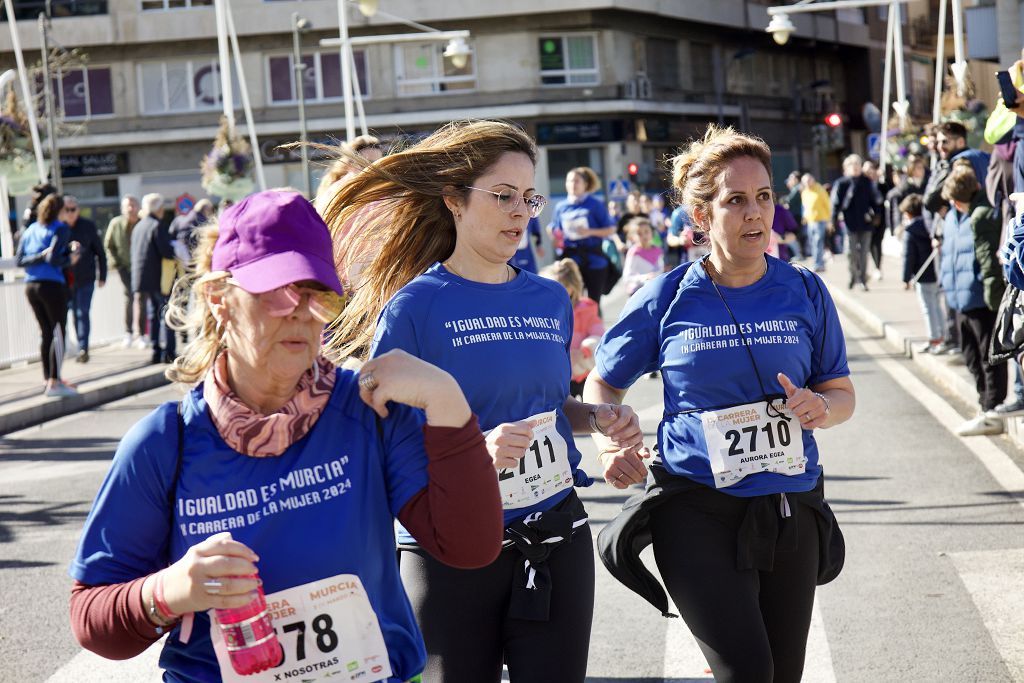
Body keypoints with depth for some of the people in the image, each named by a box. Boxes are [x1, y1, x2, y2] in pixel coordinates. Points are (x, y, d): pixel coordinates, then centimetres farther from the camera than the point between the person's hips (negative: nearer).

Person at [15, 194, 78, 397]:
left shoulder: (30, 230, 15)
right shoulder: (61, 230, -5)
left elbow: (19, 260, 8)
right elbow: (54, 259, -16)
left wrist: (40, 256, 1)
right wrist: (70, 259, 1)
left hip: (31, 287, 7)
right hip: (52, 285, -7)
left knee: (46, 332, 14)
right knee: (59, 332, -4)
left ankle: (48, 378, 17)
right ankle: (55, 382, -9)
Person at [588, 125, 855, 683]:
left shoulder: (804, 293, 2)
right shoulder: (667, 300, -3)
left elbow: (842, 392, 11)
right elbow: (604, 383, 9)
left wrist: (821, 407, -13)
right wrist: (609, 444, -10)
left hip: (791, 511, 3)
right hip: (698, 511, -3)